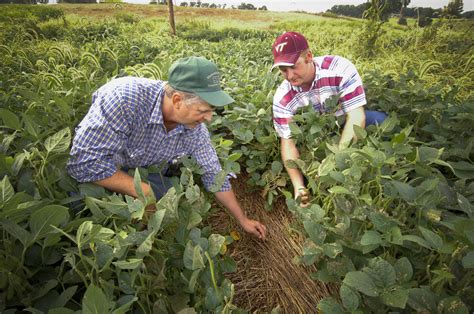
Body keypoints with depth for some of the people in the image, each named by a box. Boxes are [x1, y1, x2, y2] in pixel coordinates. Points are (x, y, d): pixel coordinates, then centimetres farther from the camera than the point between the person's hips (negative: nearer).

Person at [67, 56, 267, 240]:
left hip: (140, 172, 4)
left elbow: (213, 174, -8)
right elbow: (85, 162, -37)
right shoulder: (125, 97, -38)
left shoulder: (195, 127, -20)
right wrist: (145, 192, -29)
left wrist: (243, 220, -1)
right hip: (97, 176, -4)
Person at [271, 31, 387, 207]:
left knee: (379, 121, -28)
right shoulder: (282, 98, -21)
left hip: (345, 125, 0)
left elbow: (356, 117, -30)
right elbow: (288, 142, -20)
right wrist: (298, 186, -32)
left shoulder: (340, 69, -27)